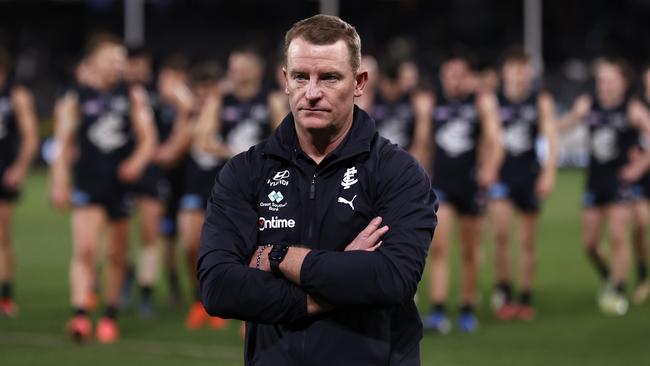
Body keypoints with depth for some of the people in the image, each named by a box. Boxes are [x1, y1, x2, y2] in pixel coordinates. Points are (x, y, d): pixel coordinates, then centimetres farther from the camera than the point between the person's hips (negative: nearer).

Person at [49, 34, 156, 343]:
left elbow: (148, 137, 6)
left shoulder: (133, 96, 8)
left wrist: (137, 161, -13)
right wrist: (59, 183, -6)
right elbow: (63, 145, 3)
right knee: (85, 249, -17)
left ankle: (110, 316, 22)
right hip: (88, 185, -2)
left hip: (122, 184, 2)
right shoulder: (73, 101, 4)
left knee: (117, 255, 9)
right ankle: (80, 314, -22)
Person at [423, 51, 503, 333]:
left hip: (470, 183, 0)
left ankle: (468, 311, 22)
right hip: (440, 182, 0)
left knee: (469, 252, 8)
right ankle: (438, 313, -16)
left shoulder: (482, 102, 0)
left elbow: (494, 141, -8)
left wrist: (489, 170, -24)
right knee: (438, 247, -13)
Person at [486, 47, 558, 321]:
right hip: (500, 173, -2)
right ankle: (503, 289, 0)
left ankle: (526, 300, 19)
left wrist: (549, 173, -17)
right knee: (500, 234, -19)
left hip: (529, 175, 2)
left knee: (528, 241, 8)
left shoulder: (541, 101, 0)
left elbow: (551, 137, -6)